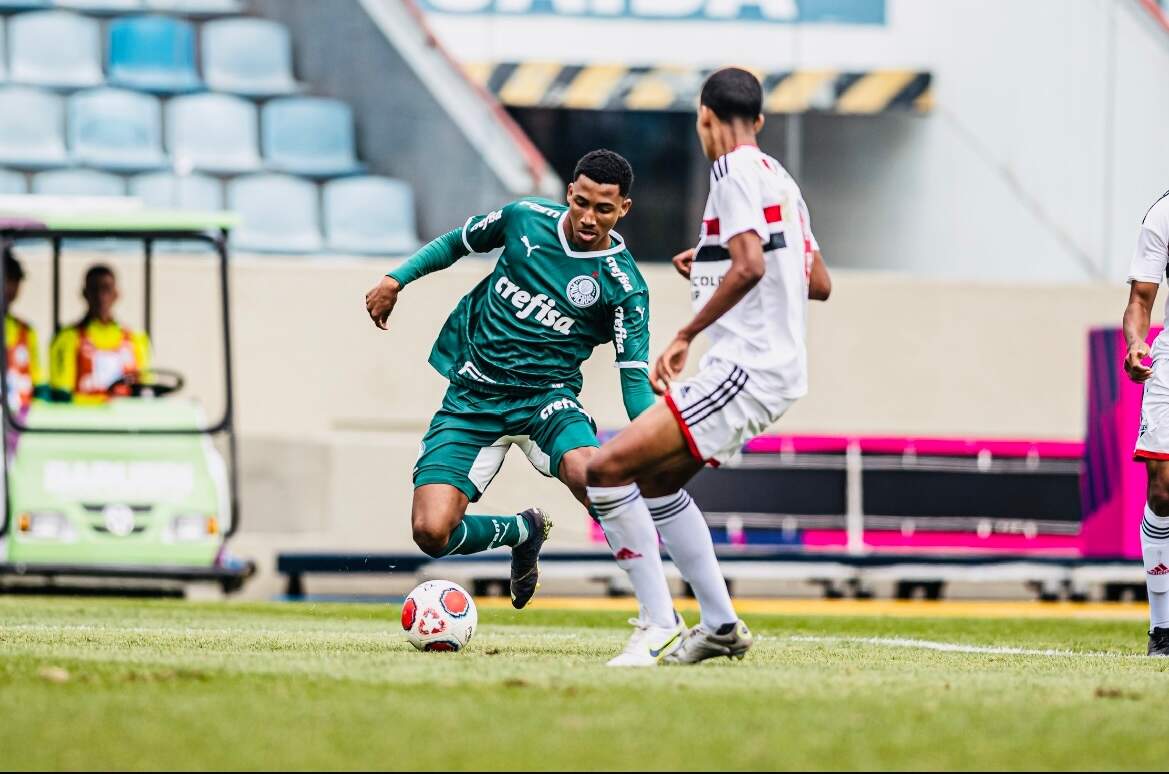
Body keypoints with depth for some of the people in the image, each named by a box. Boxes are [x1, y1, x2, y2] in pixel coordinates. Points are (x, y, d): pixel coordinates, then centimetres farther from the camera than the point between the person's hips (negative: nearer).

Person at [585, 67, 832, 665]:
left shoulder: (734, 170, -10)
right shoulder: (779, 179, 18)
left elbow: (750, 265, -24)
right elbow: (820, 284, 23)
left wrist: (685, 336, -20)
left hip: (745, 370, -10)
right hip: (779, 369, 10)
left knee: (607, 468, -15)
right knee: (656, 481, 22)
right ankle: (721, 626, 21)